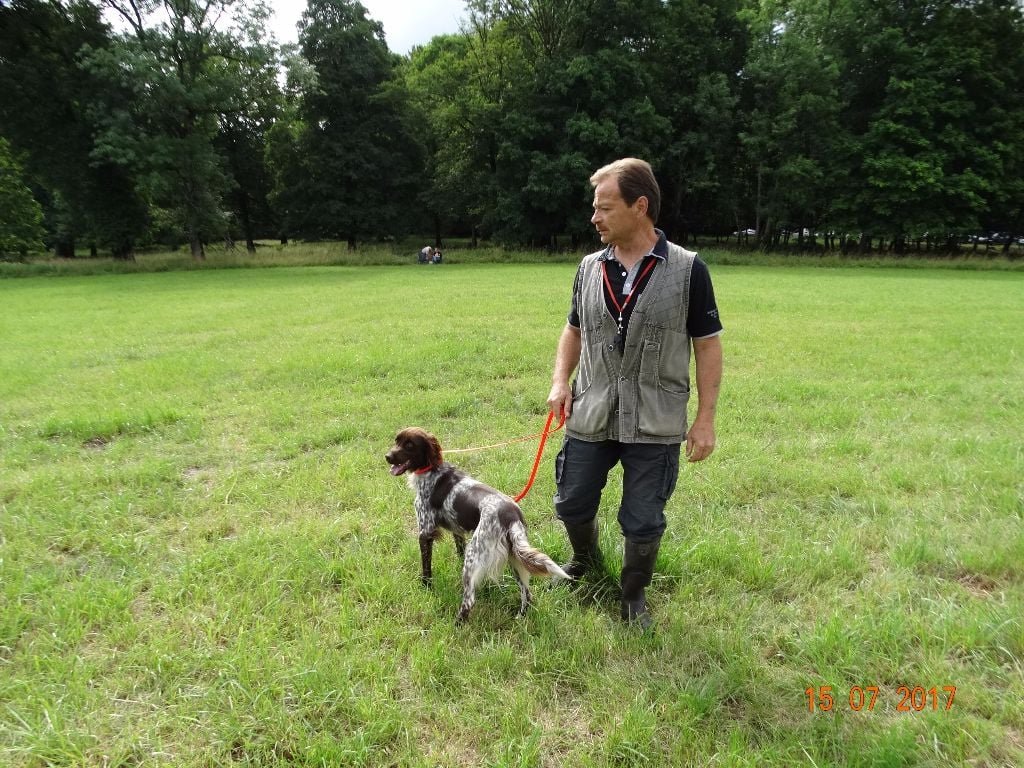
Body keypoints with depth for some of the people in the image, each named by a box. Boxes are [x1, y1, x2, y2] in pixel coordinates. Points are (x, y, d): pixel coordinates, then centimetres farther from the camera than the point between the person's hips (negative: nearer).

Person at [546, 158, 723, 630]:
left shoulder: (687, 269, -7)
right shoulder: (589, 269, 4)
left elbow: (708, 345, -3)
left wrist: (705, 419, -6)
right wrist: (560, 381, 0)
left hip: (655, 424, -3)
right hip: (590, 417, 4)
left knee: (643, 522, 8)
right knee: (572, 504, 14)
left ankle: (634, 595, 36)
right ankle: (586, 562, 47)